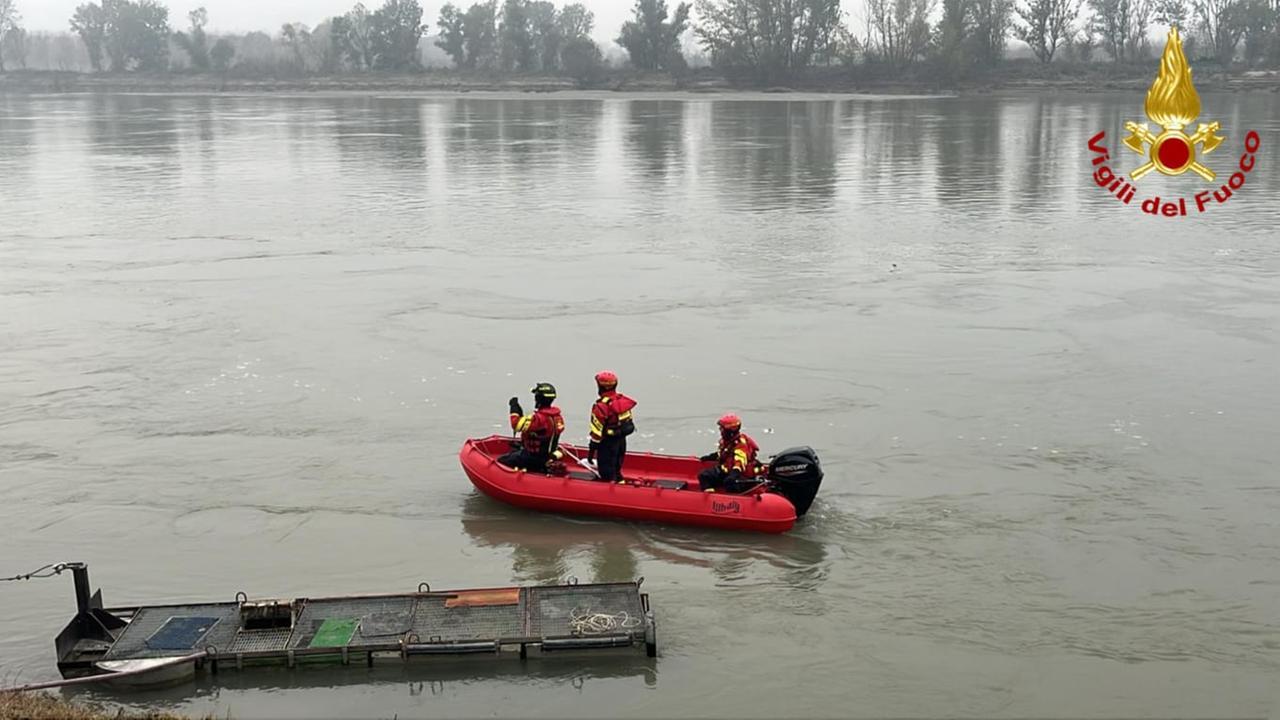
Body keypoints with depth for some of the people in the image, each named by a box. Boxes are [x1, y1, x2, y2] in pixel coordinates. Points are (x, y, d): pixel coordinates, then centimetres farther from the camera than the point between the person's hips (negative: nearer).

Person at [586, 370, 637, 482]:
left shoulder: (601, 406, -23)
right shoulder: (623, 400, 1)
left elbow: (597, 430, -20)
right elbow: (629, 422, 10)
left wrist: (592, 450, -13)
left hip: (608, 443, -8)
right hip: (621, 441, 8)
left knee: (607, 474, 3)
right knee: (616, 470, 23)